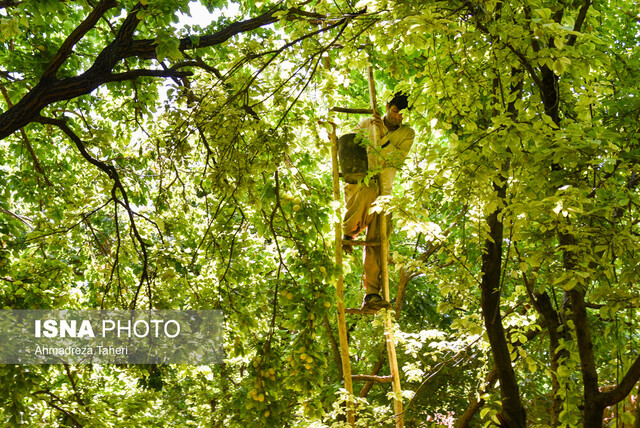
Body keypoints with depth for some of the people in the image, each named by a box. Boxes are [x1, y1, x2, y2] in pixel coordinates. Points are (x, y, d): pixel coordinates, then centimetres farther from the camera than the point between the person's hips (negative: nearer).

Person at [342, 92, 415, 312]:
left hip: (382, 191, 1)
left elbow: (397, 160, -9)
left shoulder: (407, 134, 8)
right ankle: (348, 234, -15)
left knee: (376, 241, -9)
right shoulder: (367, 124, 10)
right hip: (358, 182, -1)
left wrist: (383, 137, -18)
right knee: (367, 193, -40)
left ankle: (371, 296, -9)